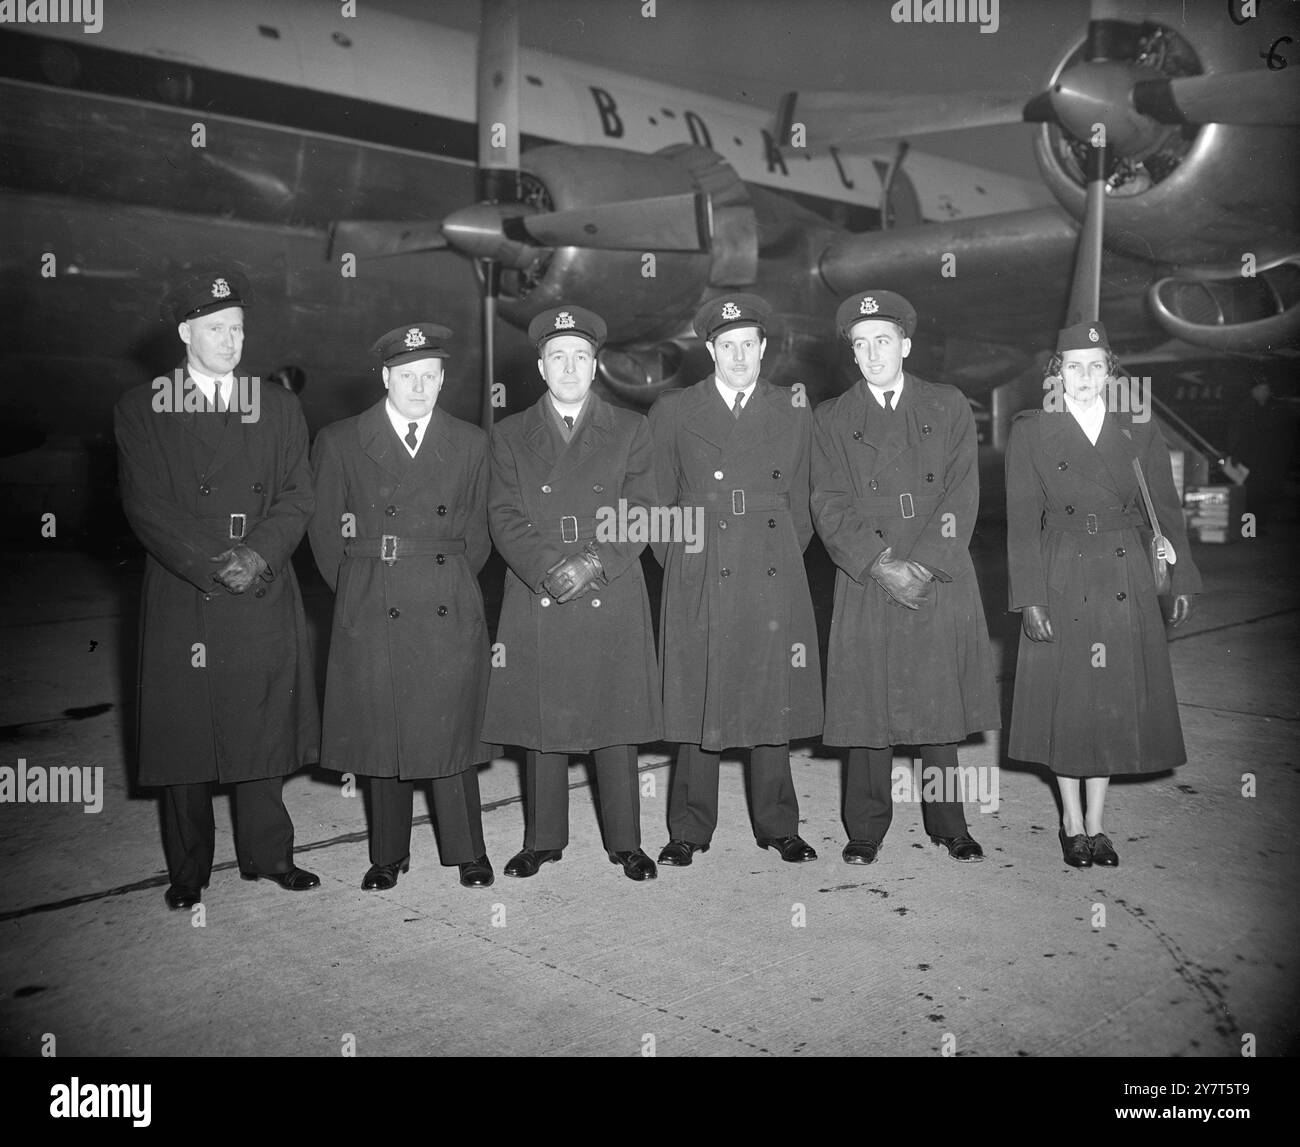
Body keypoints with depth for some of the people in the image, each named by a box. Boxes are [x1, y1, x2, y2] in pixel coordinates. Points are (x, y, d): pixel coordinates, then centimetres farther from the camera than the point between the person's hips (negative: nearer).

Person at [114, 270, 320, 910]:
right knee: (183, 732, 3)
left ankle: (267, 854, 20)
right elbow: (146, 507, -4)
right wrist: (212, 566, -14)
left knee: (262, 730, 6)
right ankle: (187, 872, 16)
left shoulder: (278, 407, 12)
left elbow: (297, 498, 4)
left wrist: (258, 554, -13)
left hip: (264, 595, 2)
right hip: (180, 599, -2)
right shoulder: (138, 409, 5)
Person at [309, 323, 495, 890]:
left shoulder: (470, 444, 8)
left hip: (449, 612, 1)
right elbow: (324, 530, 8)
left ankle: (468, 851, 18)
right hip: (372, 615, 0)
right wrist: (358, 592, 7)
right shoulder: (339, 442, 4)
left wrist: (449, 587, 9)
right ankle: (388, 856, 21)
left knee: (452, 730, 3)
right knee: (382, 734, 6)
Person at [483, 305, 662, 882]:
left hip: (612, 598, 0)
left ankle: (625, 841, 15)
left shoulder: (629, 429, 10)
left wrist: (595, 563, -13)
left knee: (616, 721, 3)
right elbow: (505, 516, 1)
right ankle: (543, 840, 18)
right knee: (540, 725, 5)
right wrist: (550, 567, -14)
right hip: (536, 602, 1)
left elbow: (641, 512, 2)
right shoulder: (510, 434, 11)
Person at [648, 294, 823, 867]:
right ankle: (689, 830, 13)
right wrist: (678, 565, 5)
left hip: (775, 582, 2)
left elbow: (798, 505, 16)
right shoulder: (672, 412, 7)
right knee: (698, 706, 1)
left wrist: (781, 561, 11)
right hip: (698, 585, -1)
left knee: (773, 704, 5)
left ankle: (778, 826, 19)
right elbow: (659, 503, 10)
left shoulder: (793, 412, 12)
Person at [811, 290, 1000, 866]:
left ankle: (946, 822, 20)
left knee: (941, 705, 6)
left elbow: (962, 495, 1)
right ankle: (866, 829, 12)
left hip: (943, 578, 1)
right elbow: (831, 508, 0)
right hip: (867, 583, 0)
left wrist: (925, 564, -12)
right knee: (868, 707, 0)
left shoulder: (949, 407, 10)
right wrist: (880, 566, -13)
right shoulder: (831, 419, 9)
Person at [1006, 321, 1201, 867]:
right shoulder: (1030, 432, -1)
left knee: (1115, 701, 6)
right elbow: (1022, 521, -5)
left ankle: (1097, 823, 19)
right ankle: (1073, 824, 19)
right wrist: (1029, 598, -11)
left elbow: (1166, 508, 10)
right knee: (1065, 701, 4)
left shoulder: (1139, 430, 6)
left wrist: (1183, 577, 6)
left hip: (1126, 583, 2)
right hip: (1061, 581, -2)